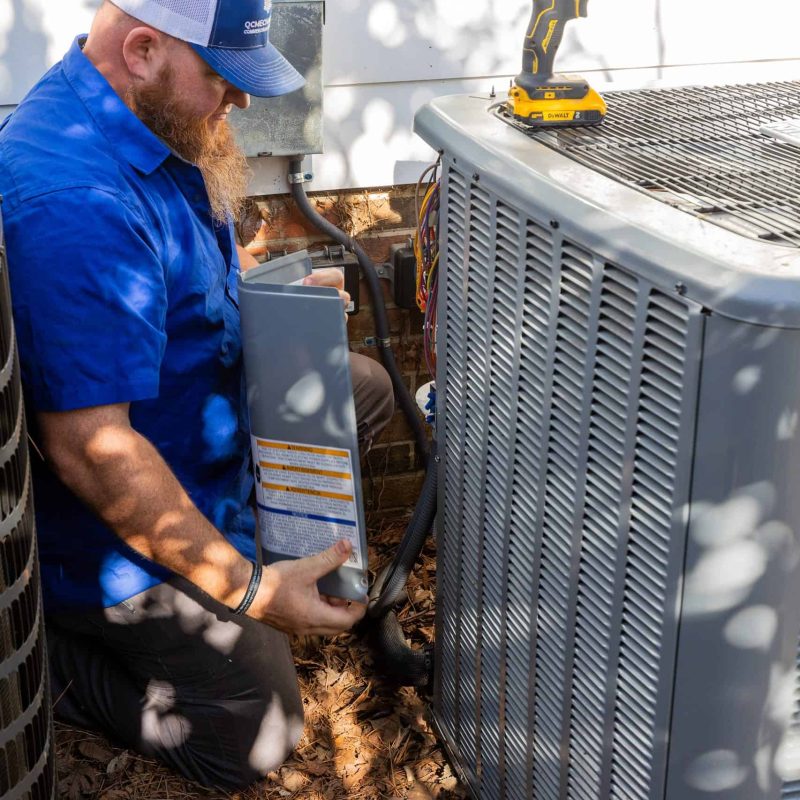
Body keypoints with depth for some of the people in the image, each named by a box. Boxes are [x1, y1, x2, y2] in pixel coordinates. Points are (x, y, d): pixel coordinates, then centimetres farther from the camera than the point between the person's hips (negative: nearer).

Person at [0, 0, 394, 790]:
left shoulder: (148, 123, -2)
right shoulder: (76, 200, -35)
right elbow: (90, 453, -34)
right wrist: (246, 590, -30)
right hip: (118, 535, -9)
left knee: (363, 386, 16)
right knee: (252, 740, -1)